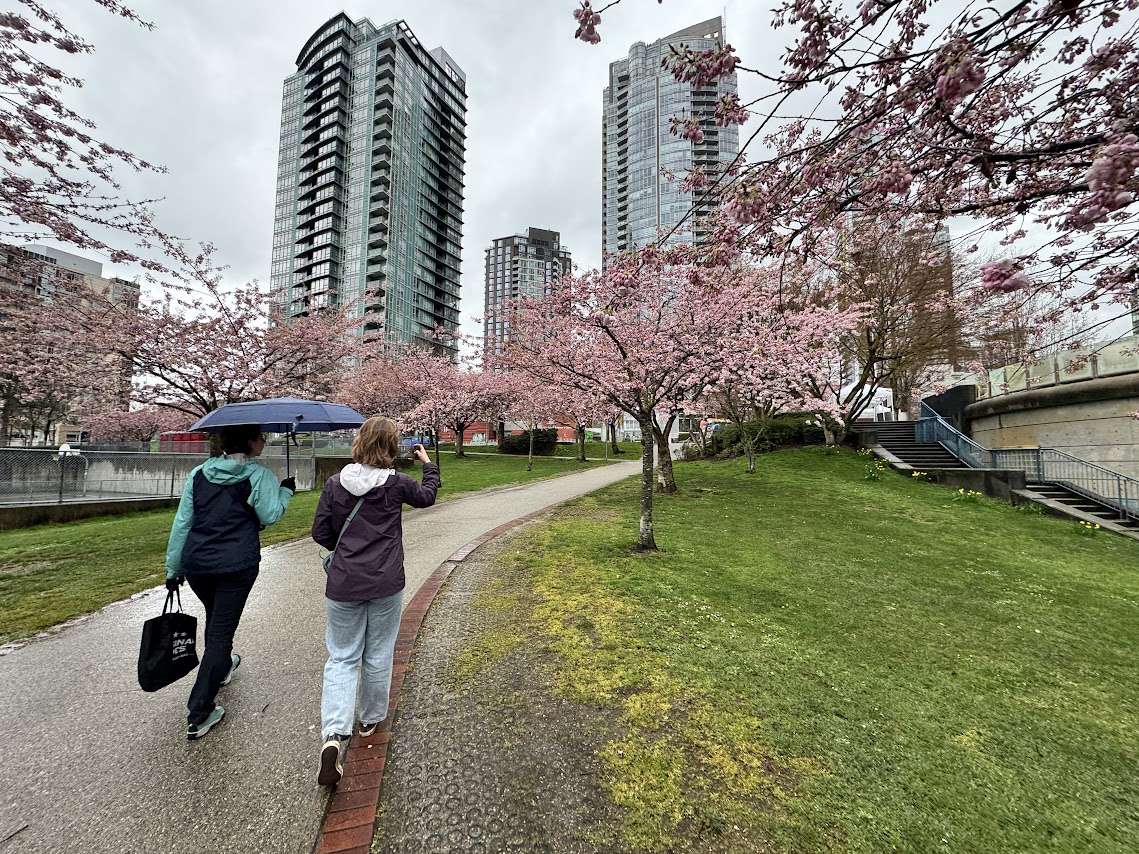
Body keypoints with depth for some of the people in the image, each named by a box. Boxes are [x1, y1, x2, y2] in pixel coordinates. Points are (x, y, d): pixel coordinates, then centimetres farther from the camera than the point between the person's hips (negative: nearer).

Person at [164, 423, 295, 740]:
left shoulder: (199, 474, 6)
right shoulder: (259, 476, -11)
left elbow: (181, 523, 7)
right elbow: (270, 515, -10)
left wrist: (173, 568, 14)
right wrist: (286, 490, 5)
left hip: (196, 564, 6)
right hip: (237, 567, -6)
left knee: (215, 618, 29)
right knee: (221, 631, 4)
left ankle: (222, 669, 53)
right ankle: (199, 714, 9)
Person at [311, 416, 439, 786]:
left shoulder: (335, 483, -5)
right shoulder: (397, 484, -11)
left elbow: (320, 533, 1)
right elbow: (427, 496, 9)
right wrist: (428, 463, 23)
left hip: (343, 585, 1)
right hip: (386, 585, -1)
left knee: (341, 657, 15)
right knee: (378, 655, 18)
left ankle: (334, 733, 0)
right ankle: (371, 719, 37)